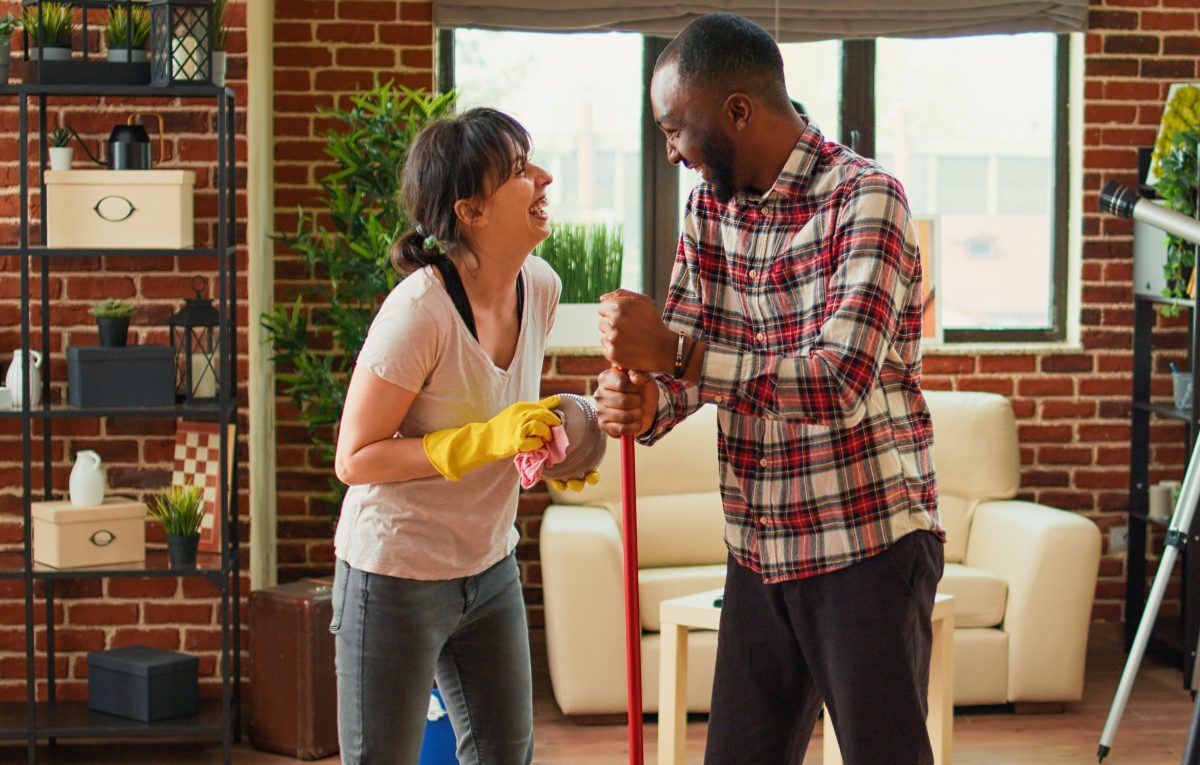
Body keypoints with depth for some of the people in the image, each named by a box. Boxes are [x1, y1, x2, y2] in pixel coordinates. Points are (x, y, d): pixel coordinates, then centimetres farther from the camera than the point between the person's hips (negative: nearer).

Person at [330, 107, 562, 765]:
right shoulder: (419, 311, -25)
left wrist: (550, 441, -4)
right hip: (397, 578, -7)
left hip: (490, 567, 7)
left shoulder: (540, 287, -3)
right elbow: (354, 459, -21)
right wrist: (486, 440, -28)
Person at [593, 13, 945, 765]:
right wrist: (645, 404, -15)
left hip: (868, 543, -7)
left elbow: (842, 383, -26)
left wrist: (676, 353, -27)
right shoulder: (711, 205, 7)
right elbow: (683, 359, 8)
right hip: (759, 552, 7)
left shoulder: (866, 198, -15)